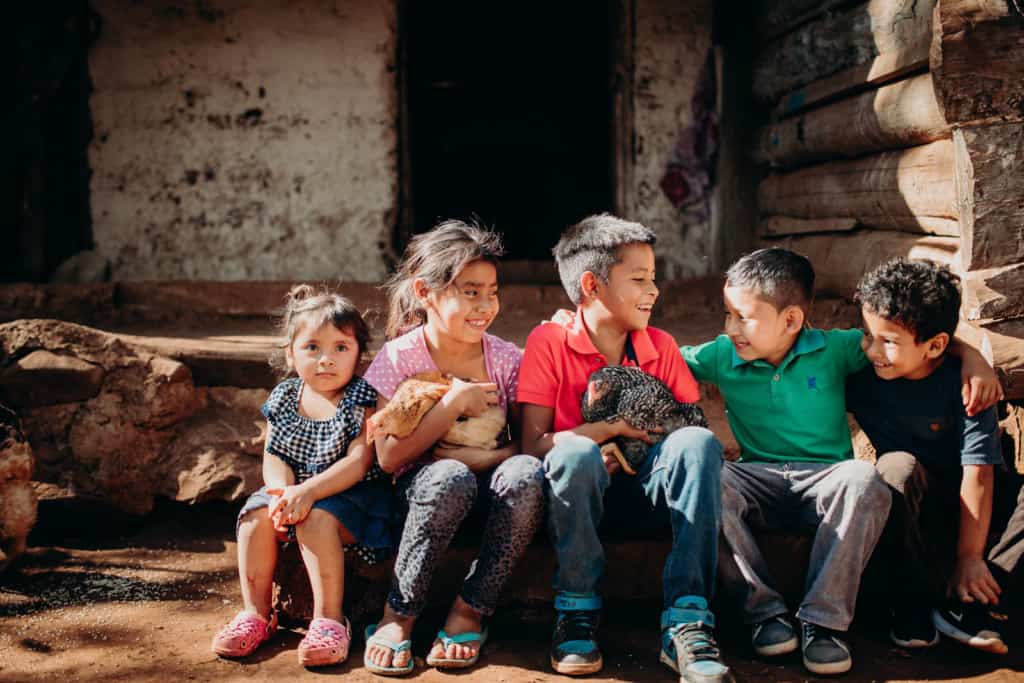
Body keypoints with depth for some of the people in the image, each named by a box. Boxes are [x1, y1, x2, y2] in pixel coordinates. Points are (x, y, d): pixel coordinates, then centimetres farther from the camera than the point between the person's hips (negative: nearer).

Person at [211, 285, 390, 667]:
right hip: (294, 491, 5)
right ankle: (256, 614, -11)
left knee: (316, 518, -33)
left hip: (349, 495, -5)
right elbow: (273, 458, 1)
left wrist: (307, 491, -31)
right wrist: (283, 492, -22)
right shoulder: (283, 398, 6)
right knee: (257, 513, -21)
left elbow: (357, 462, -20)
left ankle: (329, 619, -24)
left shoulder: (365, 400, -9)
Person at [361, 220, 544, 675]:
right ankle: (398, 615, -16)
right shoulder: (399, 357, -7)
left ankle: (470, 611, -15)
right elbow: (389, 457, -12)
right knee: (450, 478, -38)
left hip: (490, 485, 2)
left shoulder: (506, 359, -2)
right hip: (422, 488, -2)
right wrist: (455, 403, -20)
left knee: (526, 473, -33)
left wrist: (475, 457, -20)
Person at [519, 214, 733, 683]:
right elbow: (533, 446, -12)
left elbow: (693, 422, 4)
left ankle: (686, 623, -30)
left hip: (643, 482, 3)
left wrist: (635, 448, -14)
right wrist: (613, 427, -17)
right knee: (575, 452, -37)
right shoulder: (548, 342, -6)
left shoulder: (660, 346, 6)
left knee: (698, 442, -26)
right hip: (577, 487, -3)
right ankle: (578, 611, -17)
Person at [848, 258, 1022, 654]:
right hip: (913, 504, 1)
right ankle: (914, 603, -25)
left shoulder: (964, 383, -21)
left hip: (975, 503, -1)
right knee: (897, 466, -32)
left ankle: (967, 605, -28)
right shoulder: (859, 376, -13)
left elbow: (977, 473, -24)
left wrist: (969, 557, -26)